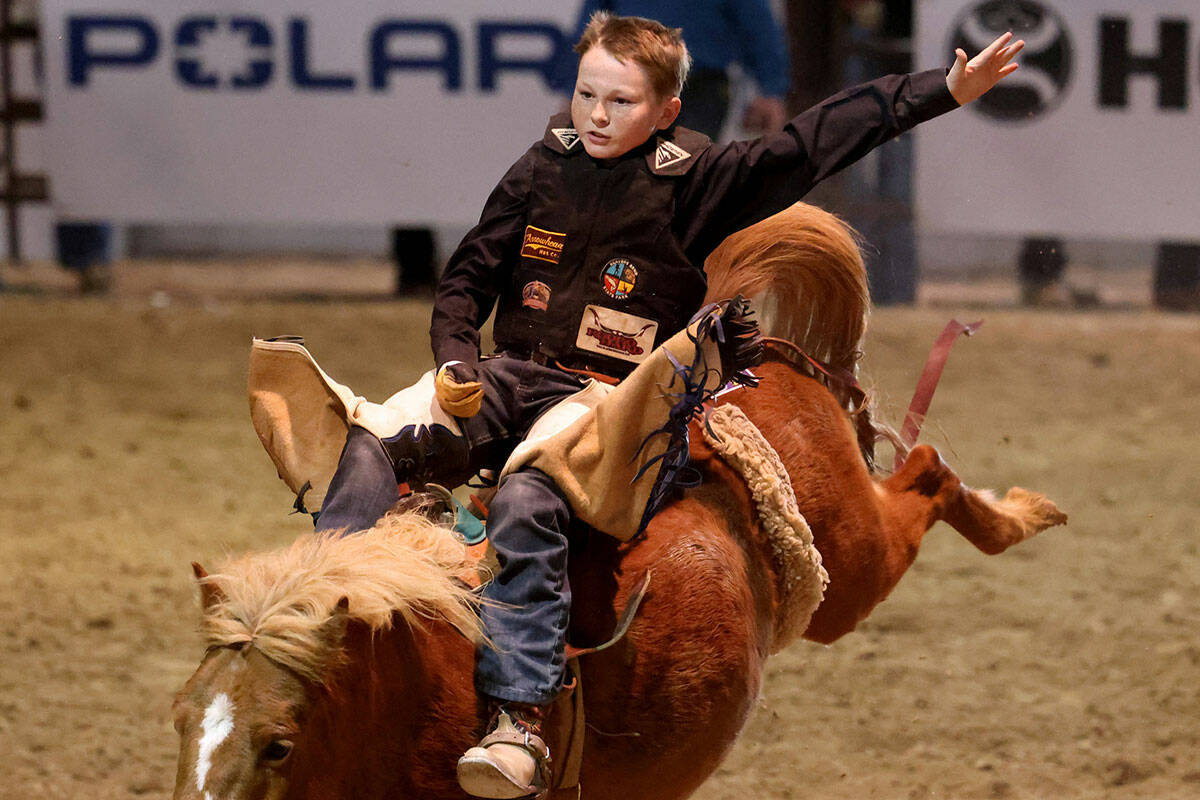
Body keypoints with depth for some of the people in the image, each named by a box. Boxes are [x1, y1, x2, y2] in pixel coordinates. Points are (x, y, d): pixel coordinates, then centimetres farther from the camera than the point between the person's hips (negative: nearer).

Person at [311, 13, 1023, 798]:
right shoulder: (542, 172, 12)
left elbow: (818, 140, -2)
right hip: (507, 377, 5)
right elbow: (468, 279, 16)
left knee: (526, 506, -33)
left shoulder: (696, 182, 2)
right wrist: (455, 361, -3)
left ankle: (522, 719, -40)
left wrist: (946, 89, -5)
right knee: (371, 444, -21)